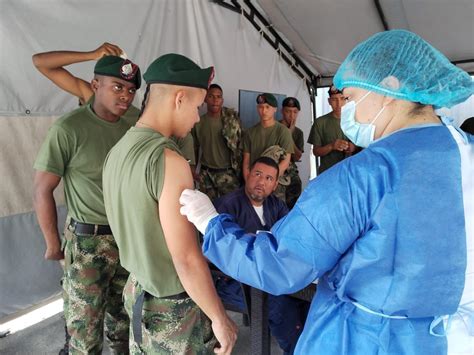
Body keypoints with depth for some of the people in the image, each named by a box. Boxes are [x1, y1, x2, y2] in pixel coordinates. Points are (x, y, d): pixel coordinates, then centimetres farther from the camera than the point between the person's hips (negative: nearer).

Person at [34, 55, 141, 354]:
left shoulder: (131, 129, 4)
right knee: (85, 331, 6)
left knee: (122, 316, 19)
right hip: (88, 241, -4)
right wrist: (53, 244, -4)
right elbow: (42, 189, -8)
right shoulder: (69, 128, -12)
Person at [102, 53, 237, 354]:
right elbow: (187, 259, -25)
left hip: (138, 291, 8)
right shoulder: (168, 160, -26)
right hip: (172, 307, -7)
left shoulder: (117, 152, 0)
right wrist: (220, 318, -14)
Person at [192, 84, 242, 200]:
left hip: (227, 173, -2)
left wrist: (239, 170, -5)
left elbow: (240, 145, -3)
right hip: (205, 174, 2)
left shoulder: (232, 119, -4)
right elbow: (195, 148, 9)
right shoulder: (198, 122, 2)